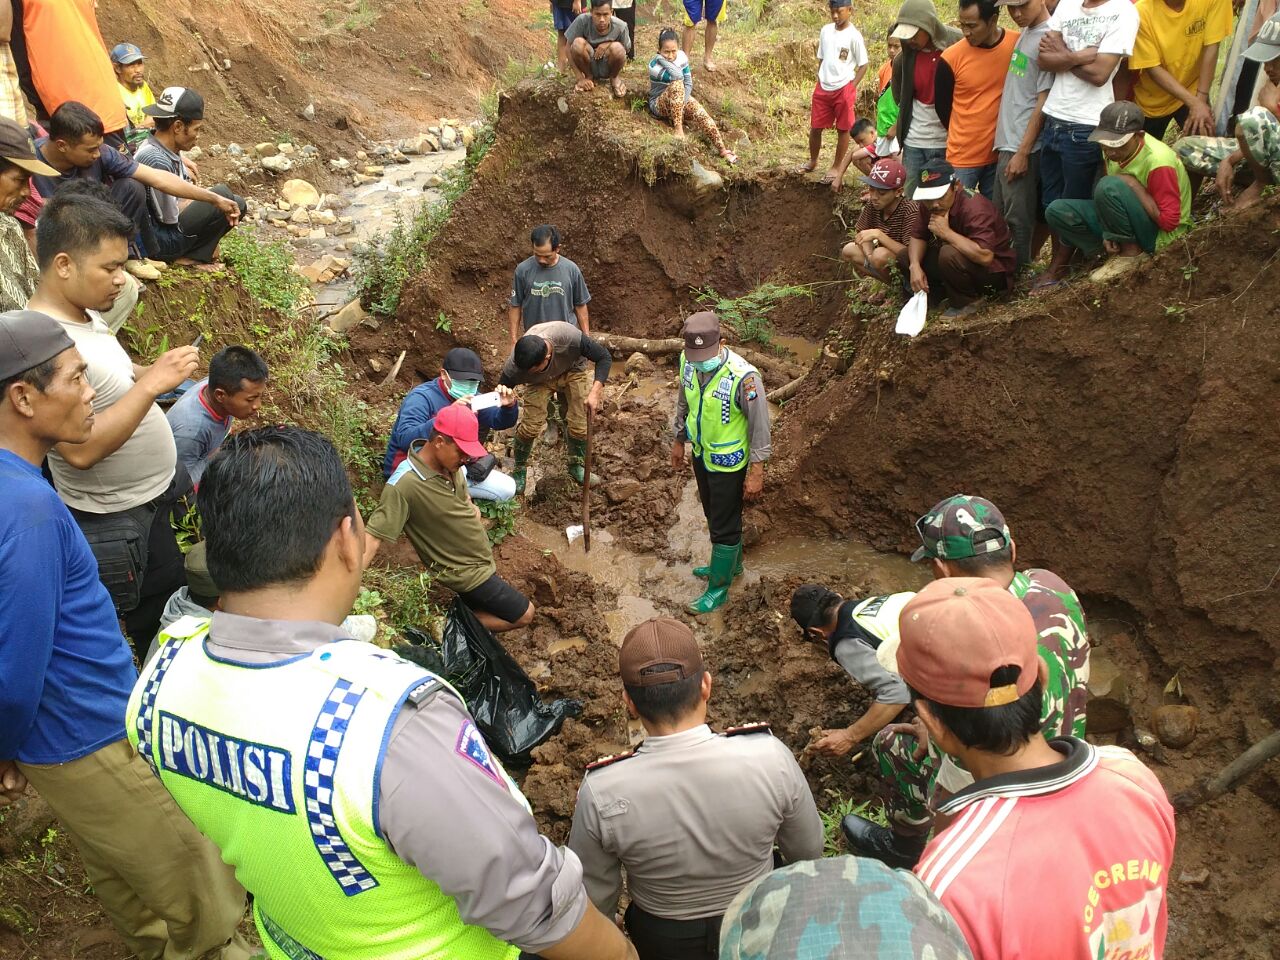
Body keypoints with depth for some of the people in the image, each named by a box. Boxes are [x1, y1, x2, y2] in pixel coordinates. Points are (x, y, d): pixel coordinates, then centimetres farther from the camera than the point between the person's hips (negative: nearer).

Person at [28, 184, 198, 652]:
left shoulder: (85, 314, 0)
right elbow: (80, 449, -34)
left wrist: (150, 372, 0)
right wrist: (150, 384, -35)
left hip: (152, 496, 10)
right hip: (111, 520, -10)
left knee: (166, 588, 27)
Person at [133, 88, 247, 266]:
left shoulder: (171, 150, 3)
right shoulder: (156, 160, -26)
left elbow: (187, 189, 11)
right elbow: (170, 218, -20)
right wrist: (216, 200, -7)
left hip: (168, 230, 10)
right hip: (159, 241, -10)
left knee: (237, 204, 8)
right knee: (223, 193, -18)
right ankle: (187, 257, -7)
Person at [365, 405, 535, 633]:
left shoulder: (450, 462, -8)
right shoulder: (404, 484, -31)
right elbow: (372, 537, -32)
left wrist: (472, 510, -4)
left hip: (480, 560, 8)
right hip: (467, 573, -8)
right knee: (524, 616, -1)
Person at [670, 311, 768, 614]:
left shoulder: (743, 376, -32)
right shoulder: (688, 361, -12)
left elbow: (760, 426, -21)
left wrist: (756, 471, -17)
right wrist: (679, 440, 16)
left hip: (728, 462, -7)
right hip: (701, 453, 7)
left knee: (724, 526, 8)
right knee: (714, 515, 25)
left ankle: (718, 589, 27)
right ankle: (731, 564, 49)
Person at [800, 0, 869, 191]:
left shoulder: (853, 36, -10)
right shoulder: (825, 30, 5)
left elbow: (863, 65, -5)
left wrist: (851, 88, -10)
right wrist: (819, 82, 10)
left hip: (843, 89, -5)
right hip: (822, 88, 5)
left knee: (843, 130, 5)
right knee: (815, 127, 10)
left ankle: (837, 167, 16)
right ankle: (813, 162, 30)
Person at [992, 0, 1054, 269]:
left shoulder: (1047, 38, -13)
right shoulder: (1024, 34, 13)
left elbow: (1043, 102, -15)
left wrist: (1023, 152, -17)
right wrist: (1003, 143, 16)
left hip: (1023, 147, -9)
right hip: (1007, 143, 9)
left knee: (1019, 219, -2)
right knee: (1000, 216, 14)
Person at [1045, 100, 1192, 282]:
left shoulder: (1158, 162, -27)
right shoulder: (1114, 150, -5)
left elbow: (1169, 222, -26)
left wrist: (1133, 185, -25)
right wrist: (1109, 233, -11)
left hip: (1160, 234, -7)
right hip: (1135, 221, 7)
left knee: (1110, 186, -31)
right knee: (1057, 211, -7)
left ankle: (1131, 253, -14)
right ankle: (1118, 250, -6)